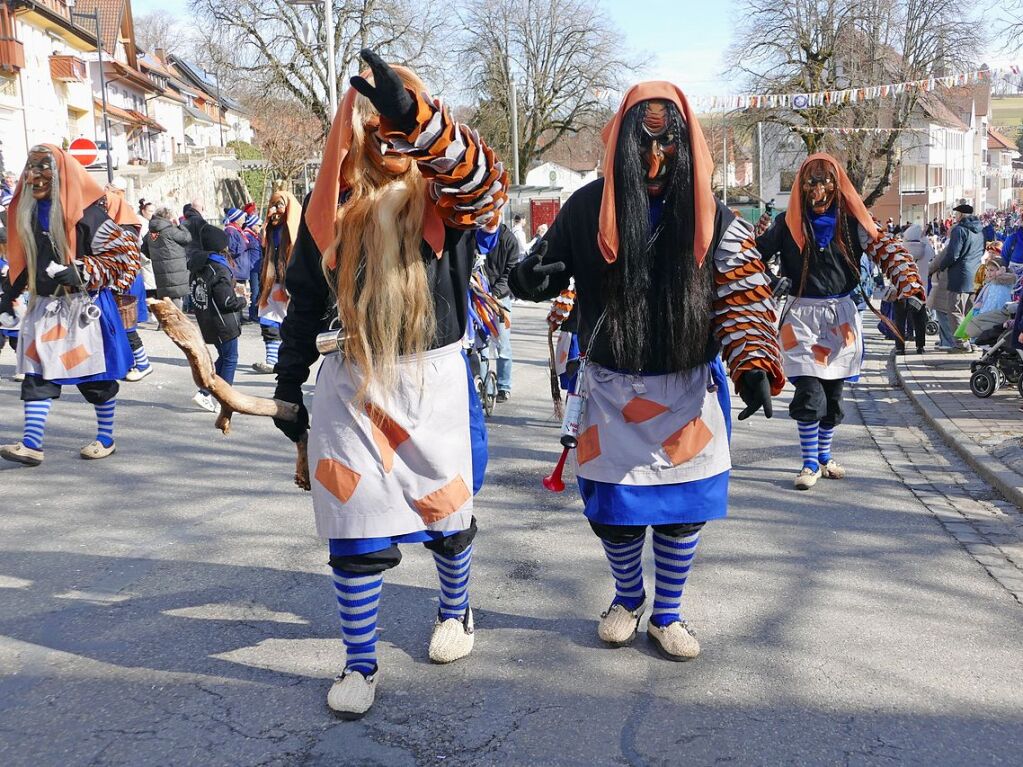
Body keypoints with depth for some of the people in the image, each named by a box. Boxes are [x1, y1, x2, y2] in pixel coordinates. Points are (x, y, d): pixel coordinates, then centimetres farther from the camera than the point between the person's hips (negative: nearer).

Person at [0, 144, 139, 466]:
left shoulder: (83, 213, -13)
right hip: (43, 306, 6)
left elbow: (125, 252, -14)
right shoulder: (30, 212, 9)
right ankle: (31, 444, 2)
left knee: (96, 373, 5)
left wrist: (83, 273, -22)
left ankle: (106, 438, 21)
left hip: (83, 306, -6)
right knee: (37, 373, 1)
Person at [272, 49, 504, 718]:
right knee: (356, 530, 0)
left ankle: (456, 611, 42)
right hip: (352, 386, 1)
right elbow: (306, 301, 11)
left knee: (447, 514, 14)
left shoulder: (448, 195, -3)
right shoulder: (334, 204, 5)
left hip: (436, 382, -1)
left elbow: (485, 181, -30)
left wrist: (415, 113, -45)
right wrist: (289, 388, 11)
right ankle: (360, 663, 16)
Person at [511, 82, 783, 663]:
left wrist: (755, 365, -21)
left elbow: (746, 296, -6)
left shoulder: (713, 218, -4)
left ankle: (667, 614, 31)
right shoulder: (589, 208, -4)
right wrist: (530, 278, -15)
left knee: (682, 509, 7)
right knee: (614, 512, 6)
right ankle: (628, 598, 37)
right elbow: (553, 273, 9)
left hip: (689, 391, 0)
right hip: (611, 390, 0)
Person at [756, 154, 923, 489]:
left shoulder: (852, 222, 0)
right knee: (809, 395, -12)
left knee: (833, 395, 11)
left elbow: (887, 249, -7)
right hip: (802, 316, -2)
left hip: (842, 315, 2)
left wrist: (908, 286, -19)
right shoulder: (788, 224, -1)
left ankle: (824, 457, 29)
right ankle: (810, 463, 4)